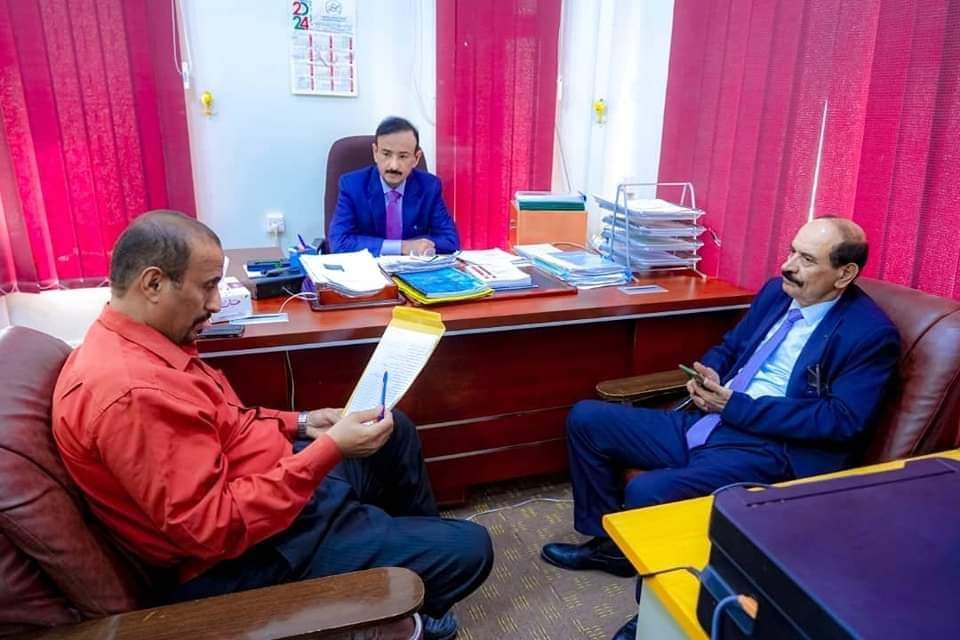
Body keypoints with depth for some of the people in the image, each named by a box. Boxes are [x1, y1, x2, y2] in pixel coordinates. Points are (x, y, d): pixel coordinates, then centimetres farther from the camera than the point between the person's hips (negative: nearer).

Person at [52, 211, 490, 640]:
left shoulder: (135, 345, 3)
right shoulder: (132, 393, -31)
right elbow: (215, 527, -31)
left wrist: (298, 423, 7)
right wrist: (330, 449, -28)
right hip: (259, 552, -10)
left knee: (394, 431, 23)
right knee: (468, 550, -9)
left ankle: (423, 543, 42)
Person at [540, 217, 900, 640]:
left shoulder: (871, 334, -8)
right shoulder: (776, 292, 12)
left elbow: (841, 420, -16)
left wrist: (734, 406, -19)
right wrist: (708, 373, -3)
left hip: (771, 450, -8)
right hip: (704, 422, 8)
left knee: (646, 492, -31)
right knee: (586, 419, 0)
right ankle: (608, 541, 17)